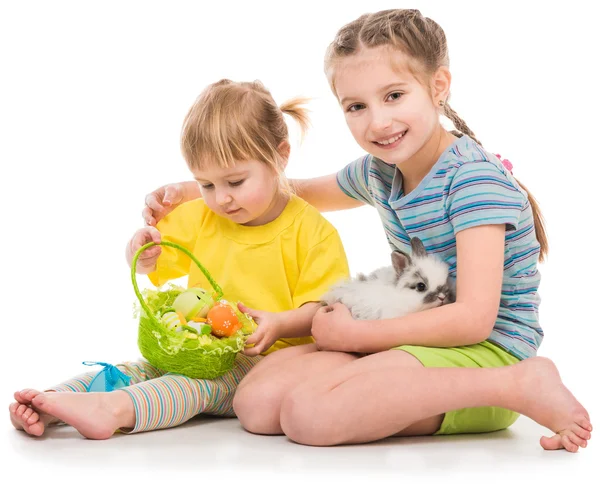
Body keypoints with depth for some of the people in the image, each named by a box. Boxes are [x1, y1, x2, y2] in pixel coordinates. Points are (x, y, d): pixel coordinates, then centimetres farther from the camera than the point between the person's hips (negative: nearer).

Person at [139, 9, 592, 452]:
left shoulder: (474, 177, -16)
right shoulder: (379, 173, 8)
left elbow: (474, 318, -23)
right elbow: (298, 193, 28)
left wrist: (357, 335, -14)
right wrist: (193, 191, 16)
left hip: (487, 349, -8)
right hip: (419, 338, 8)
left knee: (309, 414, -29)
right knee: (257, 401, -10)